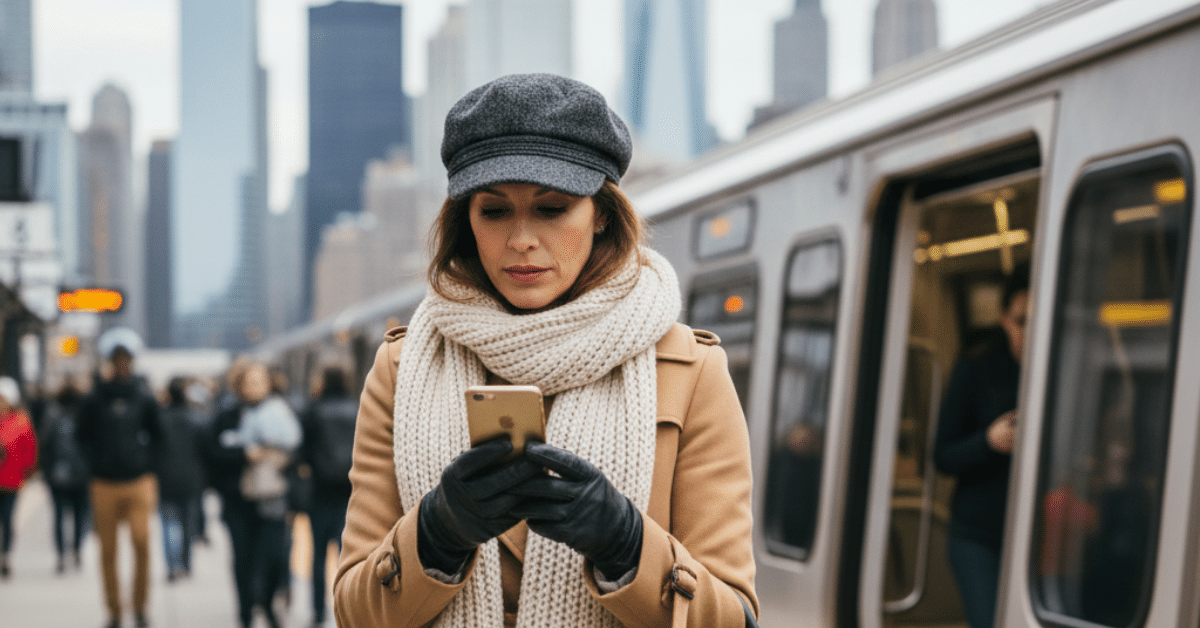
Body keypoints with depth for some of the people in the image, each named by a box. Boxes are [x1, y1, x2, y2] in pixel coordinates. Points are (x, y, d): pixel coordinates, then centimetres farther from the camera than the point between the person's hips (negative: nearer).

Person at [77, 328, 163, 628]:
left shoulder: (144, 396, 5)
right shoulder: (95, 398, 5)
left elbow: (156, 435, 15)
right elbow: (84, 437, 13)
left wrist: (146, 463, 9)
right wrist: (96, 463, 7)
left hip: (139, 482, -1)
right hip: (104, 484, 1)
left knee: (142, 542, -13)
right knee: (108, 551, 3)